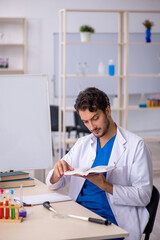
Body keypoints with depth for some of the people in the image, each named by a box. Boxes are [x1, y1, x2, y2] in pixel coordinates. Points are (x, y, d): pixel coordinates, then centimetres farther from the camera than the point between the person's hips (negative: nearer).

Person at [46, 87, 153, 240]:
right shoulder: (82, 144, 17)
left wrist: (105, 186, -20)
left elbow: (143, 195, -7)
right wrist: (58, 172, -8)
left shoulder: (136, 145, -1)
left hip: (112, 221, -4)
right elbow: (53, 184, 17)